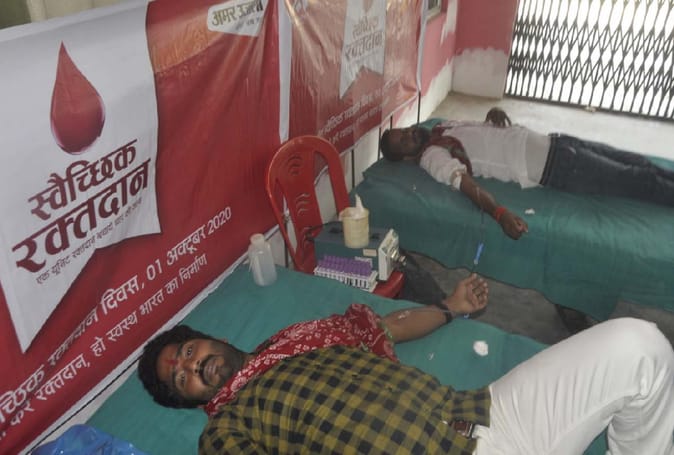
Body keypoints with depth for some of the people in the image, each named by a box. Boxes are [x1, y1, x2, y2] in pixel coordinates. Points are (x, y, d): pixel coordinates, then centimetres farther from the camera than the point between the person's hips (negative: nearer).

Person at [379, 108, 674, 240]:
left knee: (639, 165, 10)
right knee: (639, 182, -3)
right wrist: (500, 213, -41)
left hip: (552, 144, 7)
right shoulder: (431, 157, -10)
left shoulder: (439, 127, 13)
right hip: (553, 168, -7)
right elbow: (465, 182, -26)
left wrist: (495, 114, -2)